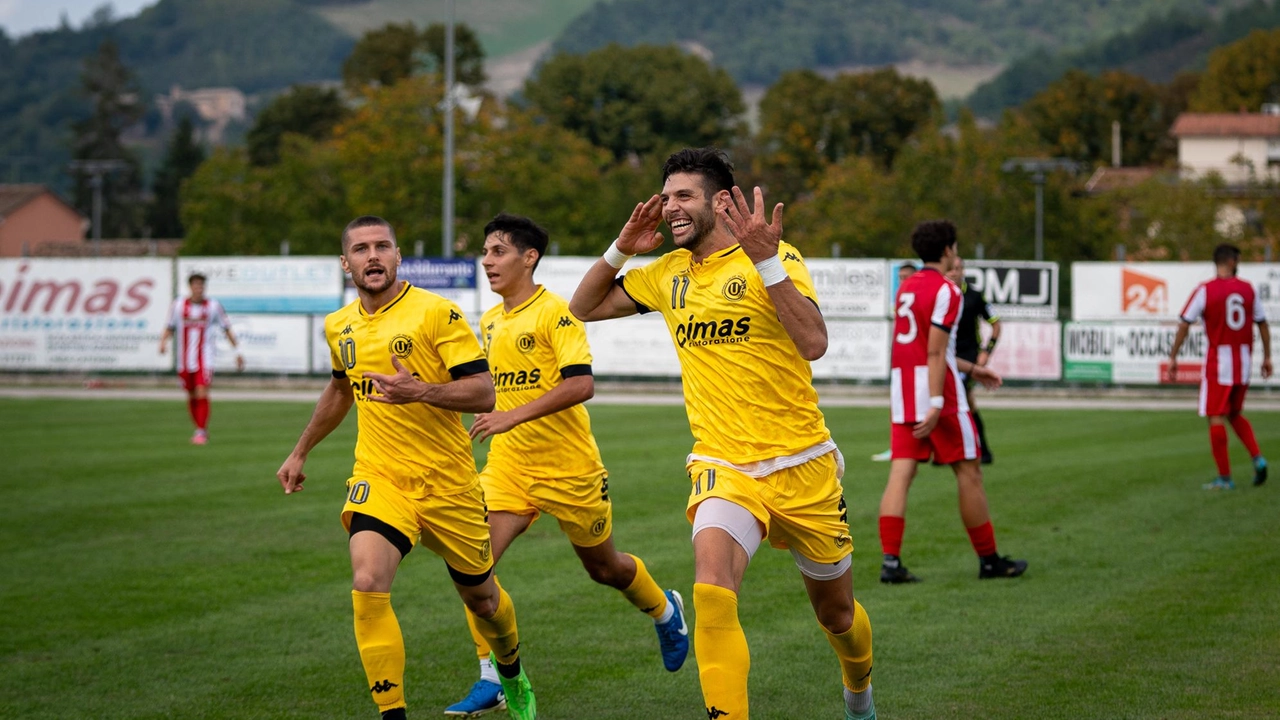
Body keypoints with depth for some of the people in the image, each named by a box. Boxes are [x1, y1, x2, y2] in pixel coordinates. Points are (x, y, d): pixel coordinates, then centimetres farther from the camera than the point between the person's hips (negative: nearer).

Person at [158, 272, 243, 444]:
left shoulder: (213, 306, 0)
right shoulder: (178, 305, 3)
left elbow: (227, 329, 8)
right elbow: (169, 328, 11)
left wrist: (238, 351, 6)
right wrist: (163, 341, -8)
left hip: (205, 357, -3)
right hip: (184, 359, 3)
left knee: (202, 394, -15)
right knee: (191, 396, 8)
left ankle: (201, 432, -10)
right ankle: (200, 429, 24)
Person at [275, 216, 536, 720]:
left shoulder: (437, 313, -12)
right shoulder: (339, 327, 6)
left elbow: (483, 393, -17)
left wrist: (419, 391, -32)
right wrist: (300, 452, 32)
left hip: (447, 483, -3)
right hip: (378, 478, 3)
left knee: (480, 596, 14)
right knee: (367, 585, -22)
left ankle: (513, 676, 47)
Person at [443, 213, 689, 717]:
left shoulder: (555, 312, -15)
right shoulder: (490, 321, 8)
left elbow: (581, 385, -26)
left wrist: (514, 416, -31)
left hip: (568, 468, -6)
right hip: (508, 466, 6)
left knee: (603, 567, 13)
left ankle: (665, 611, 45)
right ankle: (492, 679, -6)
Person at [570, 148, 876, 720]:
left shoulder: (776, 260, -8)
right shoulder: (668, 273, 8)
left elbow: (814, 343, -22)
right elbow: (584, 308, 18)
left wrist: (767, 261, -28)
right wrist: (622, 248, 3)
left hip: (801, 466, -2)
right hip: (722, 468, 2)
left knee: (835, 611, 16)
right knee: (712, 592, -28)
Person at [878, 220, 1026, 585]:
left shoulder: (907, 287, 16)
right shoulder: (946, 291, -10)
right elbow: (934, 353, -18)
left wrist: (970, 369, 31)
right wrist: (936, 404, -21)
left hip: (902, 389, 7)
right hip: (933, 390, -7)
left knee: (901, 473, -1)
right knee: (969, 472, 4)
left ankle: (891, 560, -11)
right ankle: (989, 559, 11)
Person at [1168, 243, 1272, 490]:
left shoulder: (1205, 291, -7)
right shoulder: (1248, 289, 5)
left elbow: (1184, 325, -9)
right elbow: (1262, 324, 10)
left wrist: (1173, 358, -4)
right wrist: (1267, 357, 18)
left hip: (1219, 360, -5)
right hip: (1244, 361, 5)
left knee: (1216, 418, 1)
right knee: (1235, 414, 21)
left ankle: (1225, 478, 0)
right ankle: (1257, 458, 3)